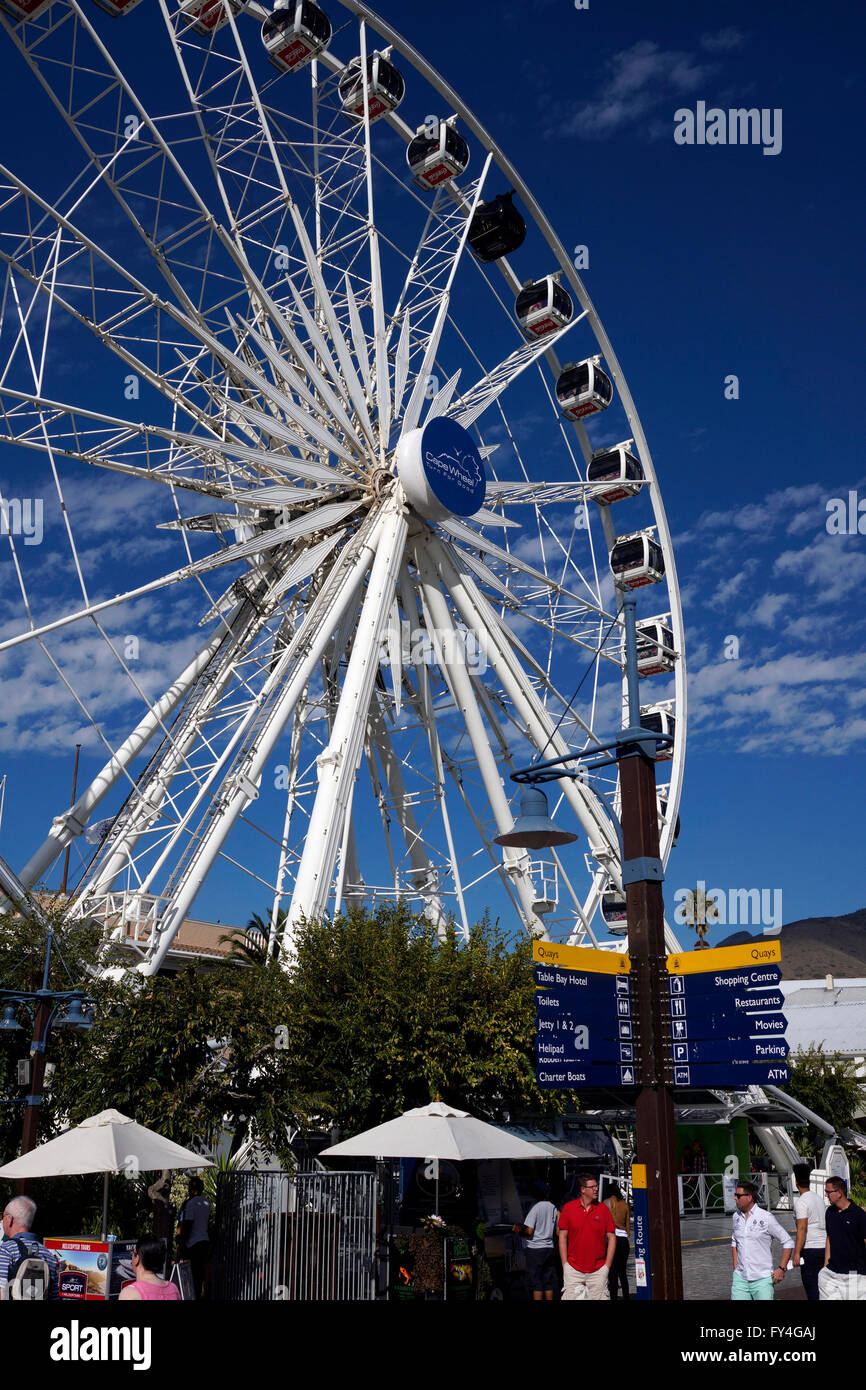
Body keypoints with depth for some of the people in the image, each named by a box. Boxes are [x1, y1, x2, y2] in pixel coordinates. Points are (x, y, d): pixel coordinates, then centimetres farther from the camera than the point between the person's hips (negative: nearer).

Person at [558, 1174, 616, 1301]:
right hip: (573, 1270, 0)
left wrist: (607, 1266, -1)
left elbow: (612, 1238, 5)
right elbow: (563, 1237, 4)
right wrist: (565, 1264, -1)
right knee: (570, 1298, -6)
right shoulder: (568, 1208, 0)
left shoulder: (603, 1210, 3)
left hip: (598, 1271, 1)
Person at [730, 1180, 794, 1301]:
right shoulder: (736, 1216, 8)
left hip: (762, 1279, -4)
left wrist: (782, 1268, -6)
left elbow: (788, 1242, -2)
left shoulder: (766, 1217, -8)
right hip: (740, 1278, 4)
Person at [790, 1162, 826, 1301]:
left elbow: (802, 1229, -19)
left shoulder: (801, 1202, -13)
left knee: (811, 1286, -3)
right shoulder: (818, 1198, 12)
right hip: (824, 1247, 8)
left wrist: (796, 1253, -18)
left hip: (810, 1249, -8)